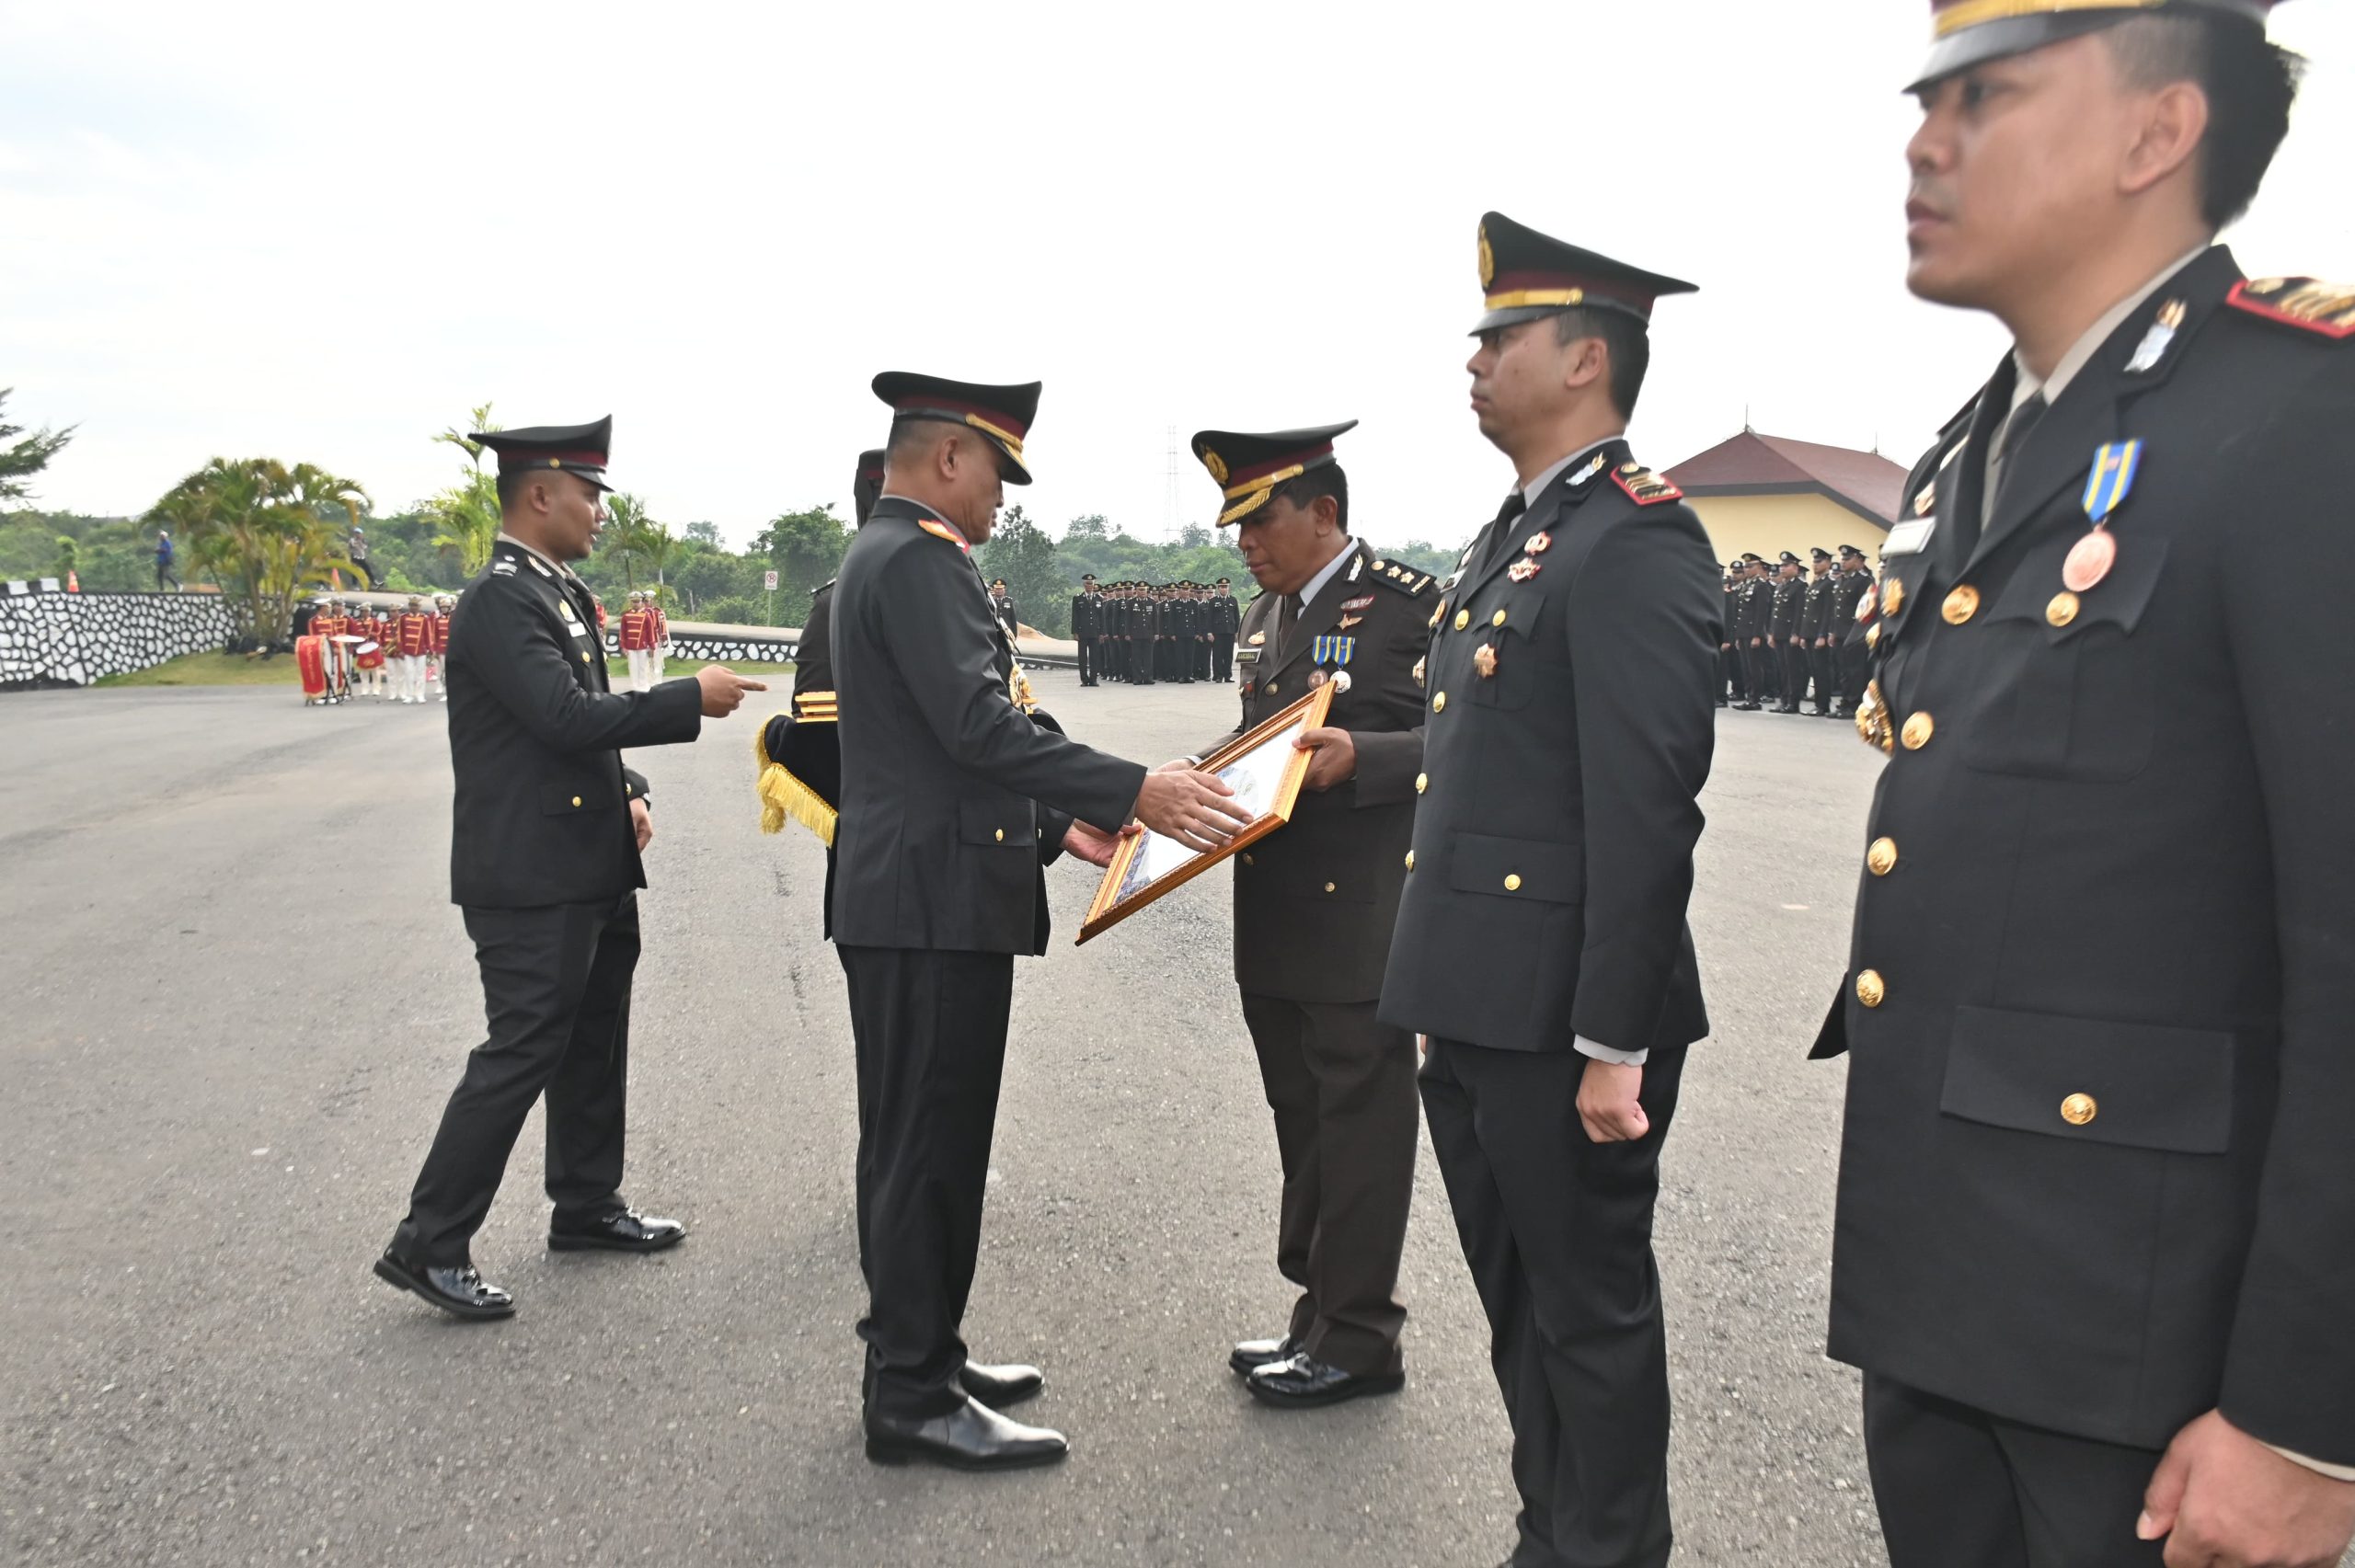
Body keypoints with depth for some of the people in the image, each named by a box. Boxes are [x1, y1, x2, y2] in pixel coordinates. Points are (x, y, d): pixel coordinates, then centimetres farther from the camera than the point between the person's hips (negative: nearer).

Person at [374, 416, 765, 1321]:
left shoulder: (564, 593, 14)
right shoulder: (500, 599, -16)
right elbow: (566, 717, -25)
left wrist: (628, 794, 5)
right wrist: (692, 699, -19)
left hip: (590, 871, 10)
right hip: (532, 879, -10)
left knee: (594, 1044, 18)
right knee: (520, 1054, -5)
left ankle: (587, 1206, 32)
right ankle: (429, 1246, 6)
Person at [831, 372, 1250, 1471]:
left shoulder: (884, 554, 20)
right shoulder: (919, 559, -14)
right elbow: (978, 724, -25)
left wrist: (1055, 824, 18)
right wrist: (1133, 792, -25)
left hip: (911, 895, 11)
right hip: (934, 903, -11)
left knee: (914, 1142, 16)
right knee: (929, 1146, -3)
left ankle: (916, 1354, 28)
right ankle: (915, 1399, 6)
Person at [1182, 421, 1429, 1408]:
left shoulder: (1409, 602, -10)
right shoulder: (1268, 613, 15)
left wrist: (1359, 755, -27)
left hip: (1360, 920, -8)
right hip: (1273, 919, 8)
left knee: (1360, 1124, 3)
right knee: (1303, 1124, 17)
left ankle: (1358, 1339, 16)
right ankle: (1319, 1313, 32)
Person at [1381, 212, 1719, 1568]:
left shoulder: (1636, 537, -15)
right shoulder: (1514, 536, 15)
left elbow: (1645, 810, -20)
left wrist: (1615, 1045, -21)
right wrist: (1448, 999, 18)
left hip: (1563, 1020, -9)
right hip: (1478, 1006, 9)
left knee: (1591, 1311, 8)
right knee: (1519, 1303, 20)